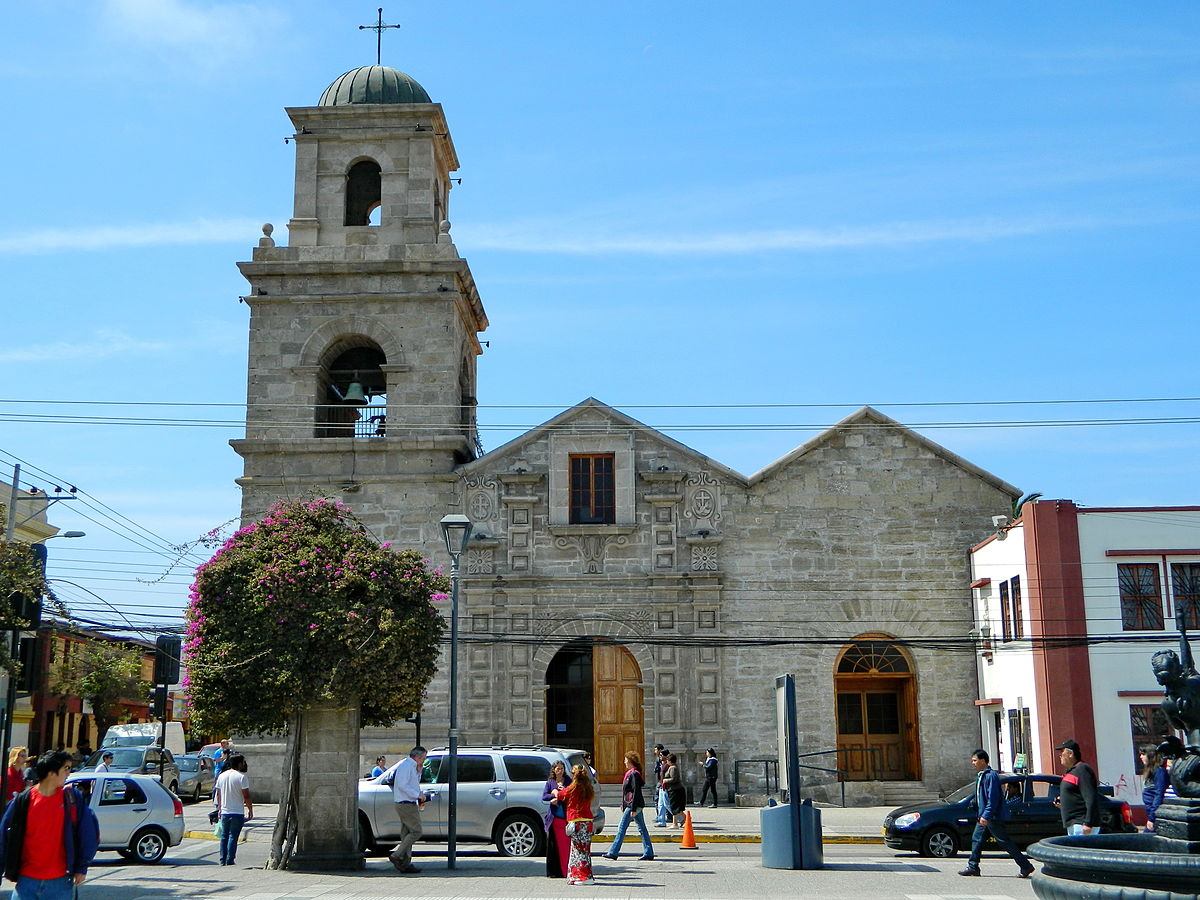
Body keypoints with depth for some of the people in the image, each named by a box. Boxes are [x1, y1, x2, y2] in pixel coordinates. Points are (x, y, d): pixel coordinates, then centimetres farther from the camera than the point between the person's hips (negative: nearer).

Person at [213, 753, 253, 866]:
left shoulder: (222, 776, 8)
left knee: (224, 836, 13)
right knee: (233, 837, -2)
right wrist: (250, 810, -3)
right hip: (237, 812, -5)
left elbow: (218, 794, 14)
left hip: (224, 812, 6)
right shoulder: (242, 777, -12)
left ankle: (223, 861, 14)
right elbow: (246, 796, -13)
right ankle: (229, 861, -4)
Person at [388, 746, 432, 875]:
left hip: (408, 805, 10)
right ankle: (396, 855, -11)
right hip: (407, 805, -10)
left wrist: (418, 772, 16)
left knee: (407, 834, 8)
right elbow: (402, 785, -21)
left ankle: (406, 864, 7)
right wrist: (418, 795, -18)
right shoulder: (406, 765, -12)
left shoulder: (411, 766, 20)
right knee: (416, 832, -11)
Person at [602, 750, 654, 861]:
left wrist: (633, 809, -21)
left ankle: (613, 853, -2)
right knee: (642, 828, 10)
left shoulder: (634, 774, -16)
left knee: (621, 829, -6)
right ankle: (648, 853, 12)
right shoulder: (630, 773, 14)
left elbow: (636, 792, -20)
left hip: (633, 805, -10)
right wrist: (623, 804, 22)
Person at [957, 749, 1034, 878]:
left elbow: (993, 798, -23)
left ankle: (1026, 866, 3)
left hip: (993, 817, -10)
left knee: (1005, 842, -4)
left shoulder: (990, 776, -18)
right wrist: (981, 815, 22)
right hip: (984, 816, 10)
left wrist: (986, 816, -26)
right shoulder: (981, 776, 14)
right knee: (977, 839, 8)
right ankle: (973, 867, 12)